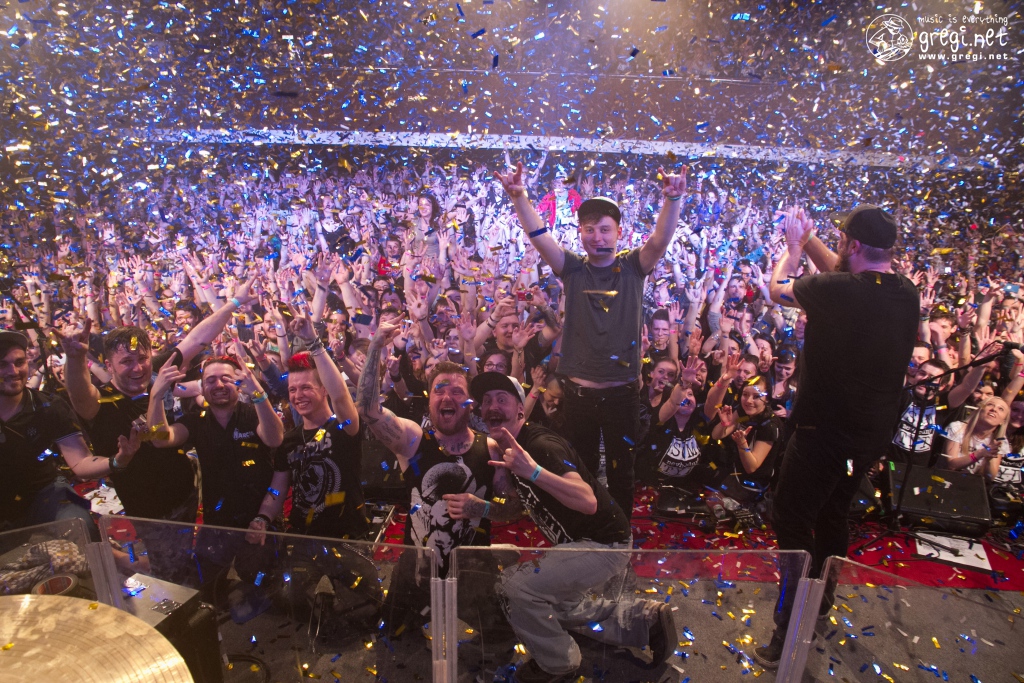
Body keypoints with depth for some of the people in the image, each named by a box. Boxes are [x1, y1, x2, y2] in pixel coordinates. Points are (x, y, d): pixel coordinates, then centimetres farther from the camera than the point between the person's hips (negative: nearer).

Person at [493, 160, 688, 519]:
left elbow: (661, 240, -16)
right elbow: (538, 235, -11)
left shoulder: (633, 268, 1)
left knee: (621, 473, 13)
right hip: (578, 392, 1)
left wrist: (672, 200, -33)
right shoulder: (573, 270, 1)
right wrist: (519, 197, -26)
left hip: (622, 392, 0)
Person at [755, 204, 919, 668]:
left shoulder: (835, 290, -23)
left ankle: (791, 632, 9)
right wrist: (808, 240, 18)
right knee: (833, 512, 25)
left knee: (791, 520, 3)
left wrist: (793, 247, 10)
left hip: (825, 430, -8)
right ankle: (822, 597, 45)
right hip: (873, 432, 8)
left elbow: (777, 290, -6)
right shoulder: (906, 293, -1)